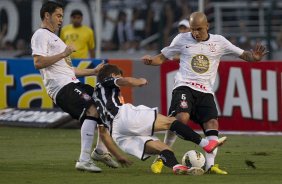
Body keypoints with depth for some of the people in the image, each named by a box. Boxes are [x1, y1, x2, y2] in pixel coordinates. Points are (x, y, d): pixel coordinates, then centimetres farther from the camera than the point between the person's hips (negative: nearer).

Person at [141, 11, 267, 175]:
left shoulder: (219, 42, 8)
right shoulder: (182, 39, 6)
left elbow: (243, 54, 8)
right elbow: (162, 58, 13)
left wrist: (254, 57, -15)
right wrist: (150, 60, -8)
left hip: (206, 91, 3)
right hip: (184, 86, -3)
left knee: (212, 123, -16)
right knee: (182, 117, -27)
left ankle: (210, 165, -16)